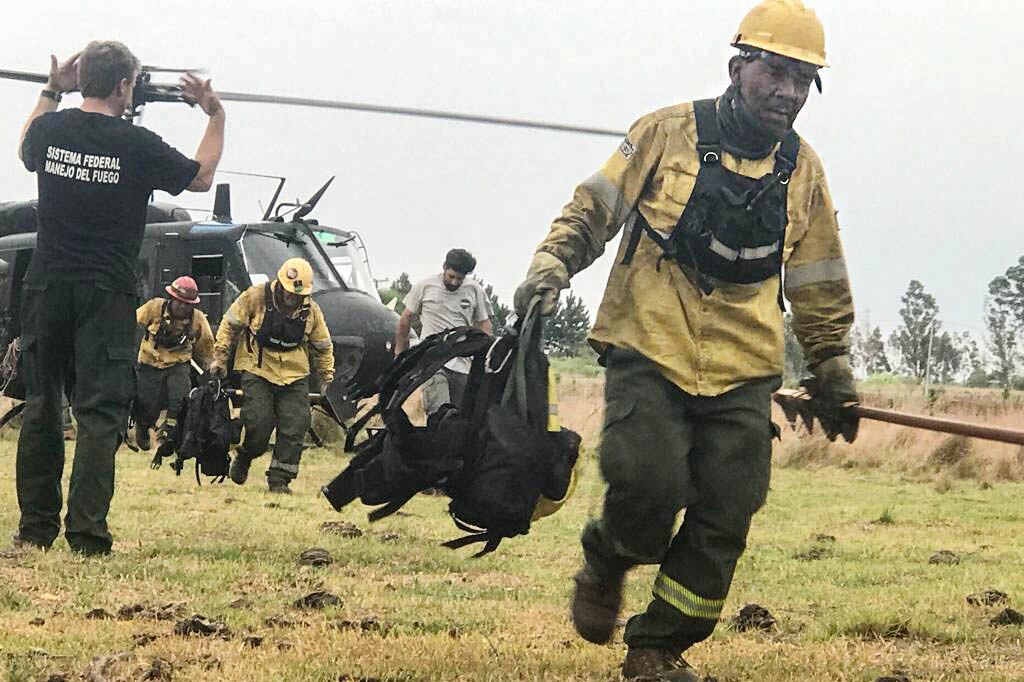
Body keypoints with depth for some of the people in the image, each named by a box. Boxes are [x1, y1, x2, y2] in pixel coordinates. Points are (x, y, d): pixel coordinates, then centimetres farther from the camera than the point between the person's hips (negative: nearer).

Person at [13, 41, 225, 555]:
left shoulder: (50, 130, 1)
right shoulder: (137, 145, -9)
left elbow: (28, 151, 28)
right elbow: (201, 177, 10)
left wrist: (51, 91, 34)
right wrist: (215, 116, 20)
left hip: (46, 286, 4)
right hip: (105, 294, -4)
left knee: (41, 407, 13)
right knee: (99, 414, -2)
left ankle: (36, 527, 15)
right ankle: (87, 533, -9)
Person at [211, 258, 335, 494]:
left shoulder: (311, 311, -1)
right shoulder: (255, 297, -10)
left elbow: (323, 346, 15)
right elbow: (230, 325, 0)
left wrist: (326, 377, 16)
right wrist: (220, 358, 0)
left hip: (294, 377, 3)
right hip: (258, 371, -3)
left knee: (294, 426, -7)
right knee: (259, 422, -13)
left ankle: (279, 479, 1)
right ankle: (243, 458, 18)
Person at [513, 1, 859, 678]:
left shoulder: (803, 170, 8)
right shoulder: (669, 134, -3)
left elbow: (820, 286, 18)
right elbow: (592, 209, 4)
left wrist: (833, 370, 21)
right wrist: (551, 264, -11)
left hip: (741, 372, 3)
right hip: (649, 350, -3)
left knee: (724, 520, -1)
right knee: (649, 485, -20)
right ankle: (606, 564, 14)